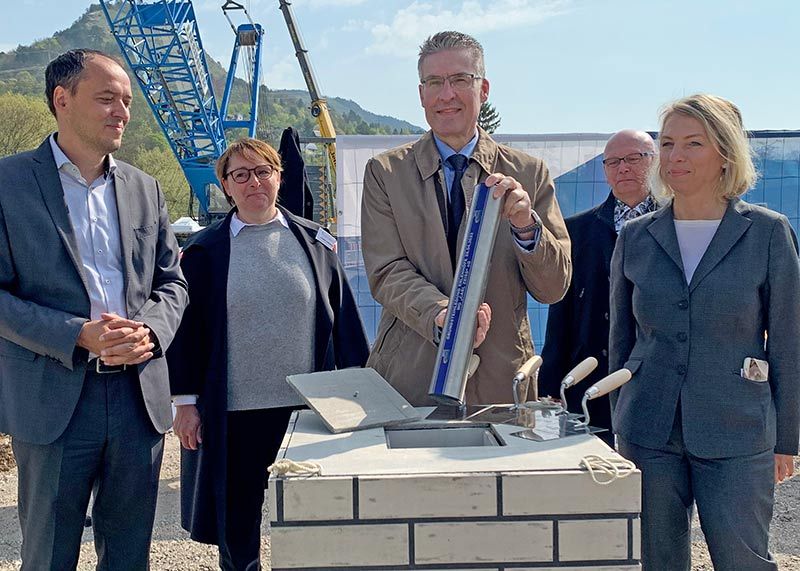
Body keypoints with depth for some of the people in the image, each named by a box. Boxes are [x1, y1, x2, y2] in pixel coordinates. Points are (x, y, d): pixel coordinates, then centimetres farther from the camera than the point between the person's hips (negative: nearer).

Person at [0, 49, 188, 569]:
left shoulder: (145, 189, 11)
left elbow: (172, 281, 13)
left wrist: (151, 330, -8)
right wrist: (78, 336, -20)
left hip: (140, 395, 4)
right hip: (53, 400, -4)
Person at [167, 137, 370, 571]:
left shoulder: (314, 241, 4)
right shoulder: (205, 251, 1)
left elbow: (344, 319, 6)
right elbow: (187, 328, 3)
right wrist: (185, 401, 0)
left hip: (308, 406, 1)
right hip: (233, 415, -1)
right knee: (237, 523, 11)